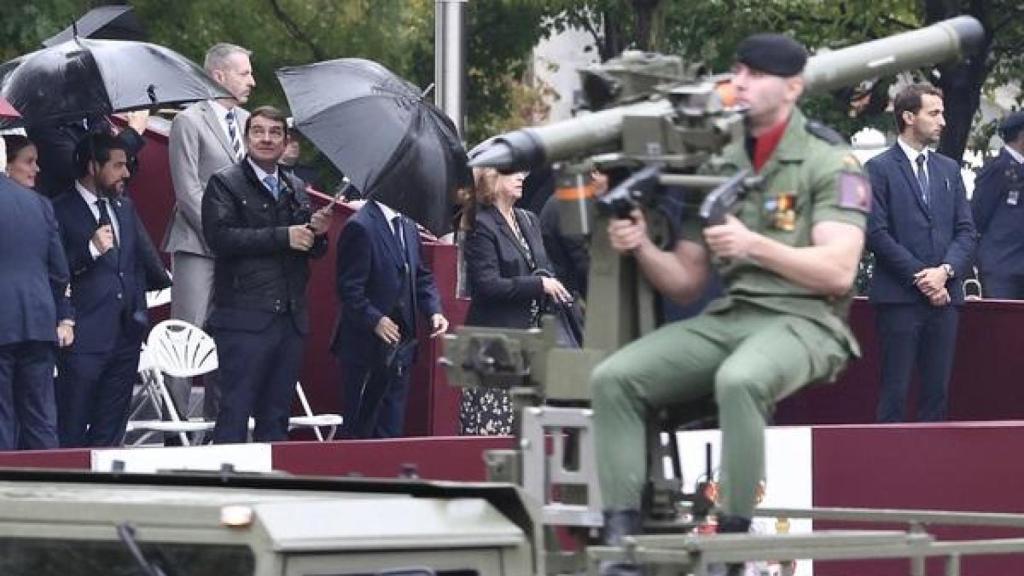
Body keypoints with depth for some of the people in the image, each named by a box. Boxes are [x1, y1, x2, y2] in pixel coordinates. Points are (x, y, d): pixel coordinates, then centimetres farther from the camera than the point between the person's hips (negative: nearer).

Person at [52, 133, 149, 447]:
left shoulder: (125, 208, 16)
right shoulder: (61, 210, -8)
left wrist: (140, 312, 16)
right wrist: (91, 250, -24)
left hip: (125, 335, 7)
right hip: (84, 338, -7)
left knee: (110, 432, 10)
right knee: (72, 433, -4)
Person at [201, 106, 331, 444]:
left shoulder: (296, 189, 17)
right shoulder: (225, 184, -1)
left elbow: (313, 251, 20)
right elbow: (220, 236, -16)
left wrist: (318, 233, -4)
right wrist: (283, 237, -17)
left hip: (291, 319, 6)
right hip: (245, 318, -6)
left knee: (276, 416, 9)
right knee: (235, 413, -7)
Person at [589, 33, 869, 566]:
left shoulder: (829, 163, 0)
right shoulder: (719, 168, 17)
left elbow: (837, 272, -11)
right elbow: (686, 283, 18)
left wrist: (754, 245, -22)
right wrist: (643, 248, -3)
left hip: (802, 322, -6)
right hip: (726, 317, 6)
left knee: (739, 380, -39)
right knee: (613, 378, -17)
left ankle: (733, 537, -31)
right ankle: (620, 533, -20)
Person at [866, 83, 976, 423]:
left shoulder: (949, 169, 17)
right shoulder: (880, 169, -1)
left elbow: (965, 230, 12)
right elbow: (877, 234, -8)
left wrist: (945, 271, -7)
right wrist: (920, 276, -12)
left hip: (944, 295, 5)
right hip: (899, 297, -5)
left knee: (938, 391, 4)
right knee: (895, 391, -4)